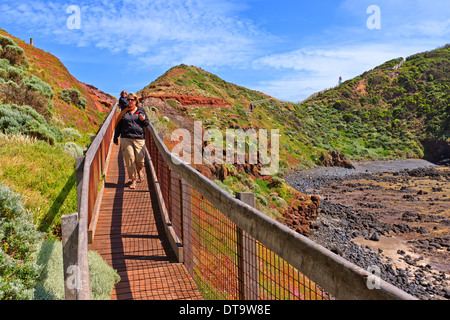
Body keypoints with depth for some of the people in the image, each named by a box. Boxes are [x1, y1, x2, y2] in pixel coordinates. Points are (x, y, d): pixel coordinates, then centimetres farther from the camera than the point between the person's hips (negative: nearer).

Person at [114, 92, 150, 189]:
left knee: (139, 158, -2)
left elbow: (147, 123, 13)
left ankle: (139, 170, 34)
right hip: (126, 138, 1)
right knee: (130, 159, -3)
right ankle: (133, 180, 8)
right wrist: (116, 138, 16)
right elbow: (119, 126, 16)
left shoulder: (141, 111, 10)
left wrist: (143, 119, -10)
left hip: (139, 138, 0)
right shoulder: (124, 112, 12)